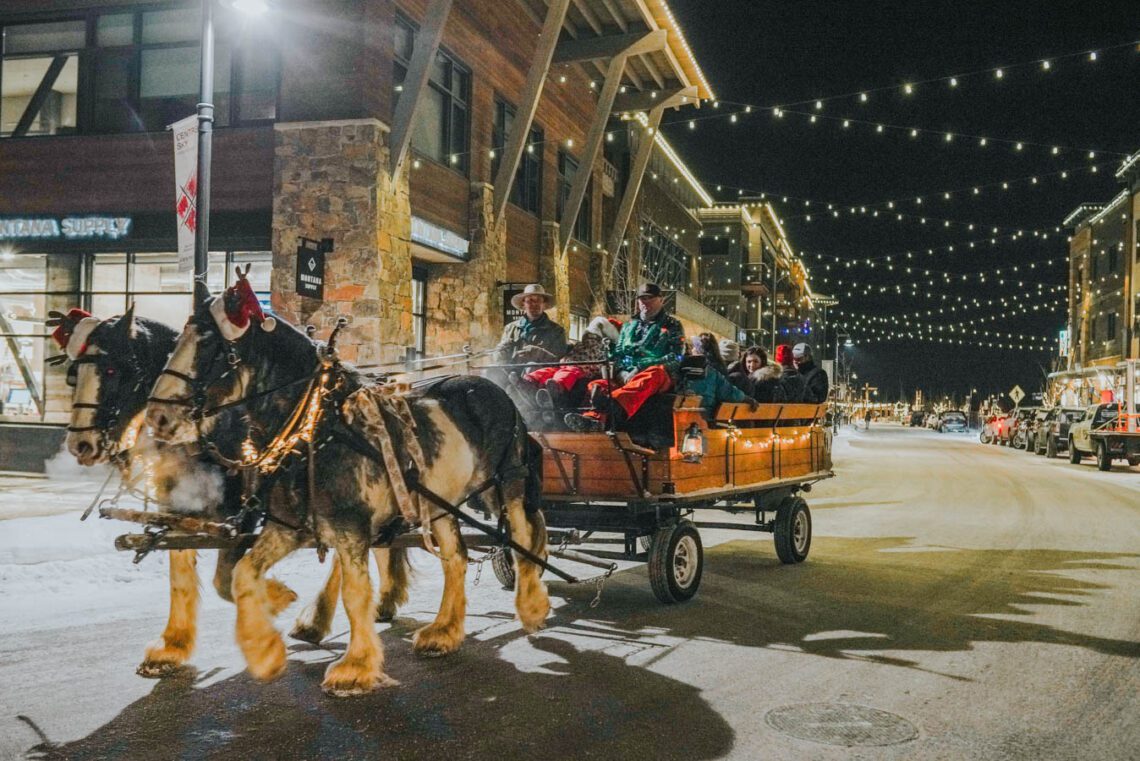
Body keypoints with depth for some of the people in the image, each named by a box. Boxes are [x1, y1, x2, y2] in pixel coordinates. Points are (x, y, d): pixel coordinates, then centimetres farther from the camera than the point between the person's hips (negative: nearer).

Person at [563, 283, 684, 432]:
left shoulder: (672, 325, 16)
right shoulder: (629, 326, 29)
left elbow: (675, 358, 2)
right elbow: (616, 353, 23)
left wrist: (640, 369, -11)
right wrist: (623, 372, -3)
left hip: (661, 377, -4)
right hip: (625, 376, 4)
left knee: (654, 373, -40)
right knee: (598, 384, -26)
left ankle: (614, 404, -68)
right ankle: (595, 417, -59)